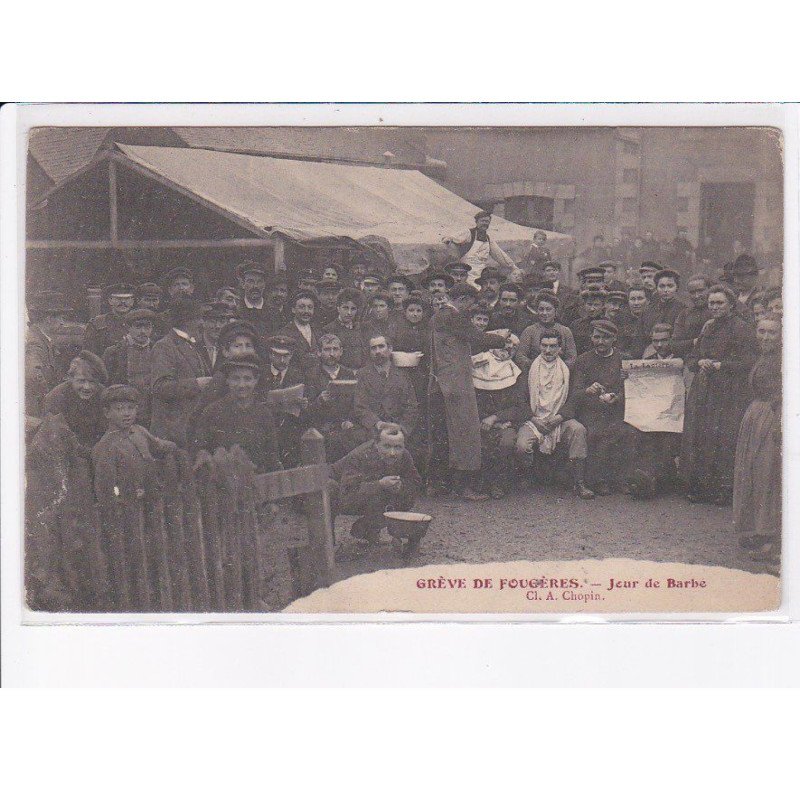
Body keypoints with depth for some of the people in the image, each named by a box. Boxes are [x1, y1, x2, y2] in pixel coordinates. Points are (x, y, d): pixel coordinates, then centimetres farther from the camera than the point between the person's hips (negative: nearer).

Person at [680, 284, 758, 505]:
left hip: (730, 394, -6)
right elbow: (690, 360, 18)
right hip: (703, 392, 6)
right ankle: (701, 488, 9)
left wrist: (719, 365, -14)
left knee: (724, 439, -9)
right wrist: (700, 363, -5)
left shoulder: (741, 329, -4)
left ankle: (724, 489, -2)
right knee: (699, 436, 2)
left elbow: (749, 363, -11)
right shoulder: (707, 328, 17)